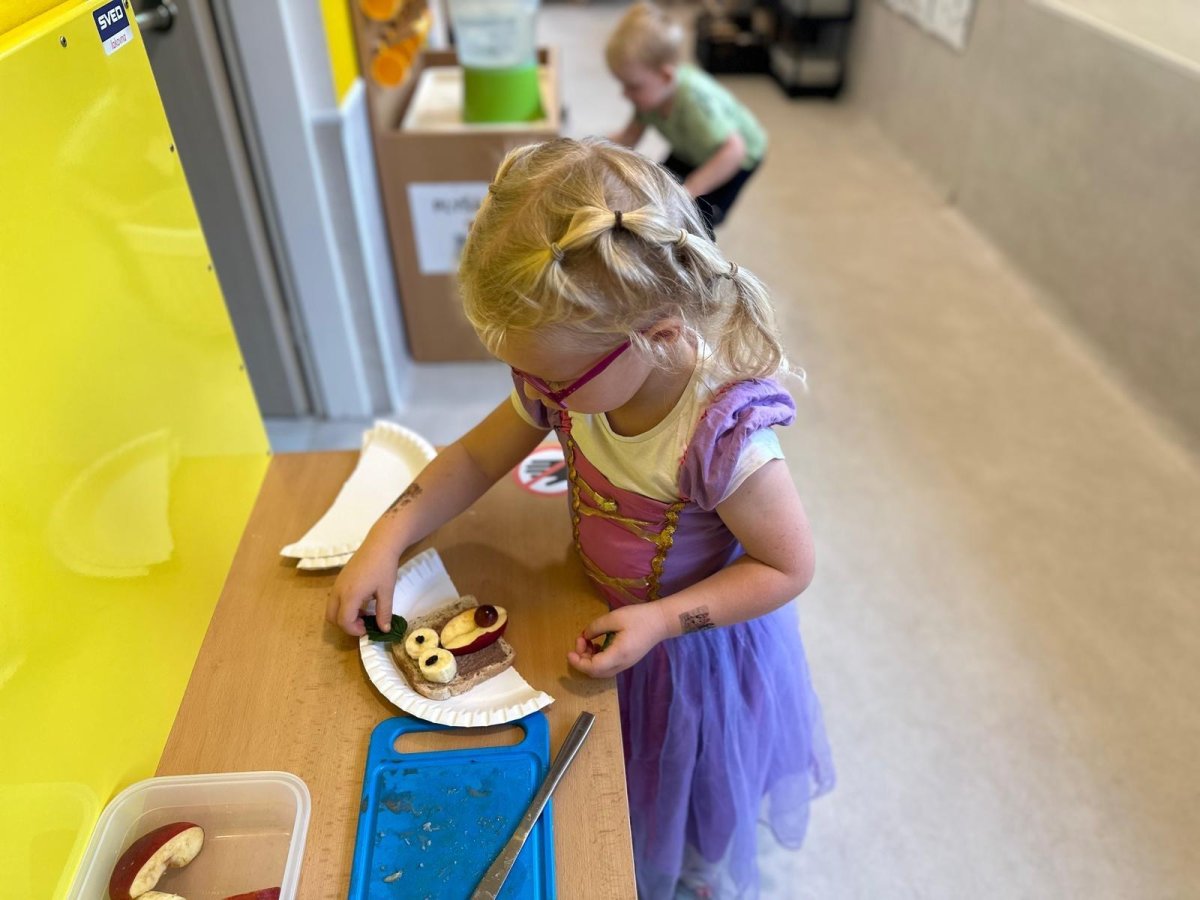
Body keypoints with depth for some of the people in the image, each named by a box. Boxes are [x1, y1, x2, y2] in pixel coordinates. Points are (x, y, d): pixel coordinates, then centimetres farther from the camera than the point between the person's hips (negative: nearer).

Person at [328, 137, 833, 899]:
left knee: (699, 805, 26)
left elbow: (788, 567, -25)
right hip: (611, 618, 6)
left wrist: (664, 620, -32)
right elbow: (477, 457, -7)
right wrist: (384, 543, -15)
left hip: (698, 645, -5)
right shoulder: (568, 379, -22)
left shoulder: (722, 437, -40)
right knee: (627, 788, 31)